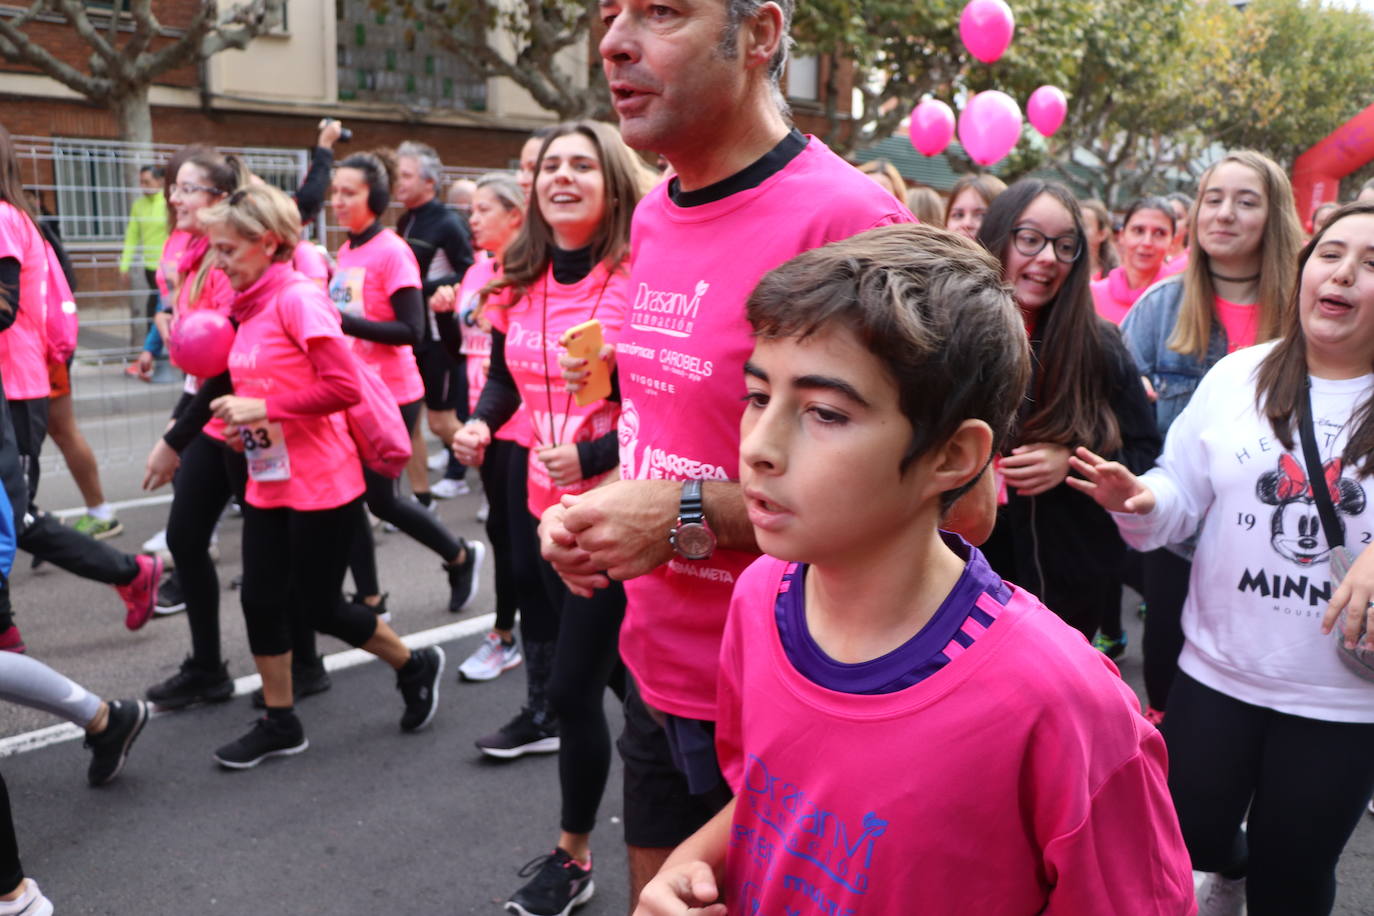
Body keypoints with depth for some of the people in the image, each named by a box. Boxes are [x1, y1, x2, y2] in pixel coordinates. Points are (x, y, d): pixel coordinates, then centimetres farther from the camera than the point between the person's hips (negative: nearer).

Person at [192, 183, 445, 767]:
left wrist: (264, 407, -21)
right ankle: (279, 723, 24)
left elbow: (344, 386, -23)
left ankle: (416, 666, 26)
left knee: (318, 606, 2)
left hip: (320, 484, -8)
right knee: (260, 599, 8)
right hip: (267, 482, 8)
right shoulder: (249, 306, 10)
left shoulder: (299, 298, -16)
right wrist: (240, 412, 1)